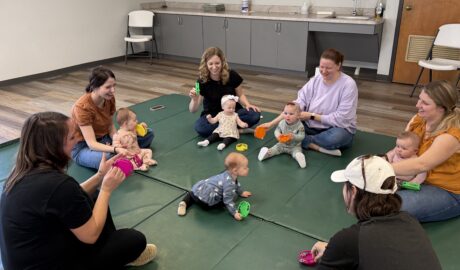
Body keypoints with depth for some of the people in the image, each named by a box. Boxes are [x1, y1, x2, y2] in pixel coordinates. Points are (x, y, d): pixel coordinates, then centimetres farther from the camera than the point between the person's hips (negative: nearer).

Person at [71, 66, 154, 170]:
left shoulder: (109, 98, -8)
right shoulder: (82, 107, -27)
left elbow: (110, 126, 2)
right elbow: (92, 144, -31)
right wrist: (115, 150, -46)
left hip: (103, 139, 7)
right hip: (83, 146, -7)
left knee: (148, 134, -1)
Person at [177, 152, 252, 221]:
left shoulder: (231, 175, 7)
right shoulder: (229, 183, -23)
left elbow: (236, 184, 30)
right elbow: (228, 200, -20)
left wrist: (241, 192, 44)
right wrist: (234, 213, -17)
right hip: (205, 198, -9)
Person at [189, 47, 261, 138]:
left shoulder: (232, 75, -13)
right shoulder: (202, 81, -16)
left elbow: (240, 94, 5)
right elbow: (193, 110, -15)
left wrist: (248, 105, -16)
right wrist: (194, 99, -37)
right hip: (212, 115, -1)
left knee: (254, 115, -27)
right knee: (200, 128, -34)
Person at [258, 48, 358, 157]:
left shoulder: (348, 84, -17)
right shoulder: (315, 80, -4)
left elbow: (341, 119, -20)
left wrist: (312, 116, -20)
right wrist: (272, 123, -21)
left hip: (338, 129, -4)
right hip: (312, 126, 4)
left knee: (336, 137, -40)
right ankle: (320, 147, -24)